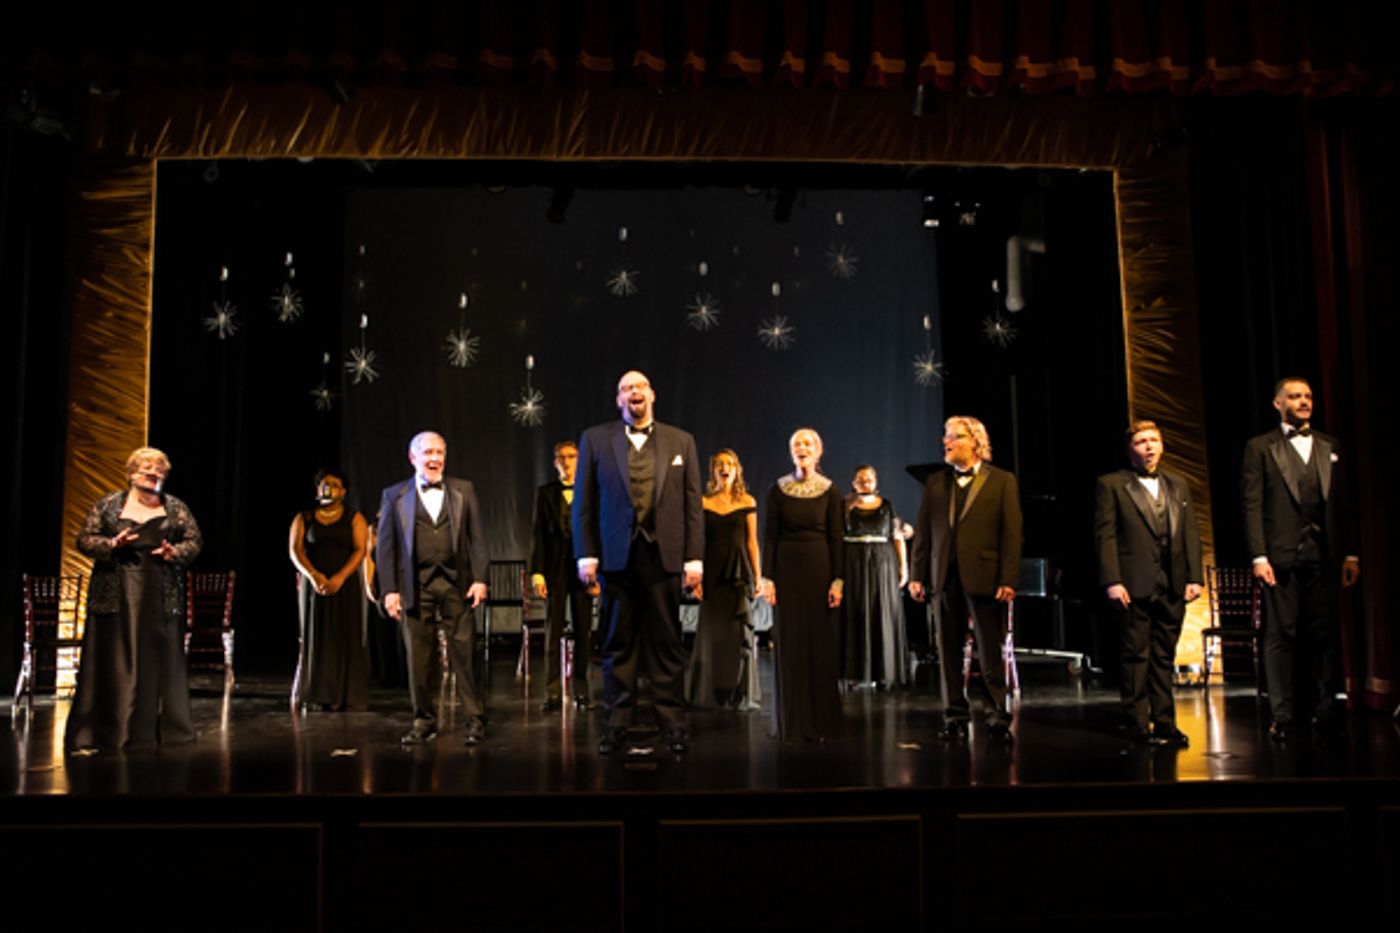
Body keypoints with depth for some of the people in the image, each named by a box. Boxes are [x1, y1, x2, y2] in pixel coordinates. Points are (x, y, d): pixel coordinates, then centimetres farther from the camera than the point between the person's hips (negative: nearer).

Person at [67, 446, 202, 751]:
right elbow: (85, 539, 4)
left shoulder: (176, 508, 9)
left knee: (162, 659, 3)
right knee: (110, 662, -1)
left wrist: (175, 553, -10)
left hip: (162, 597, 1)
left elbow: (194, 540, 9)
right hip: (116, 595, -1)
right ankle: (91, 734, 6)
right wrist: (113, 544, -14)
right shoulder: (108, 505, 6)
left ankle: (164, 727, 11)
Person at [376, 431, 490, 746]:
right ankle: (424, 721, 17)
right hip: (416, 586, 0)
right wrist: (389, 590, -3)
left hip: (456, 583, 0)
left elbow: (476, 538, 7)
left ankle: (475, 719, 8)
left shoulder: (463, 490, 10)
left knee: (464, 653, -1)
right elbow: (385, 546, 5)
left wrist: (480, 579, -2)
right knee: (419, 657, 4)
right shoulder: (395, 495, 7)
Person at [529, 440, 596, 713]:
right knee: (553, 630, 0)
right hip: (555, 568, 0)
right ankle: (553, 692, 3)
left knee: (584, 631, 3)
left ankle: (581, 690, 11)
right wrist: (536, 572, -5)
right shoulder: (545, 493, 8)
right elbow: (538, 534, 4)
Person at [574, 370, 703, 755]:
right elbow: (583, 502, 5)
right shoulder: (595, 439, 8)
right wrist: (586, 555, -2)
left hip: (663, 555, 0)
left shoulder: (681, 441, 10)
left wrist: (695, 557, 0)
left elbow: (692, 504, 7)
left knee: (667, 643, 4)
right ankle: (617, 723, 14)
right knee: (618, 644, 6)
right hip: (617, 556, 0)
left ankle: (672, 722, 12)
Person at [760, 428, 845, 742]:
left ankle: (819, 721, 11)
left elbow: (835, 538, 0)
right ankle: (790, 720, 13)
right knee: (788, 643, 4)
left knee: (820, 642, 3)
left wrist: (837, 580, -6)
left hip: (819, 568, 0)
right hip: (786, 568, 1)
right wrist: (768, 578, -5)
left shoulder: (829, 491, 2)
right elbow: (769, 536, 2)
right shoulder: (778, 489, 3)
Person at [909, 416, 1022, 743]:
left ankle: (998, 717, 12)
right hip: (944, 578, 3)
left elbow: (1011, 534, -2)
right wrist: (917, 575, 3)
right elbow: (923, 531, 10)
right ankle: (956, 718, 15)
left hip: (984, 577, -3)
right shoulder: (935, 482, 12)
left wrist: (1008, 580, -10)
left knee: (991, 652, 2)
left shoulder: (1002, 481, 3)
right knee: (948, 652, 7)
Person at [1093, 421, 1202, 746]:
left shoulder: (1178, 485, 17)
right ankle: (1138, 725, 5)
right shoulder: (1111, 485, 1)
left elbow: (1190, 534, 14)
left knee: (1164, 657, 9)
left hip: (1172, 586, 5)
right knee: (1136, 656, -1)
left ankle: (1164, 722, 15)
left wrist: (1194, 577, 4)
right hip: (1135, 586, -4)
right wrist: (1112, 581, -13)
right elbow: (1105, 536, -5)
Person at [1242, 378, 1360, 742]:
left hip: (1324, 555, 3)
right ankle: (1282, 716, 3)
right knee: (1281, 635, -1)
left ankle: (1326, 711, 12)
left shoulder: (1330, 447, 16)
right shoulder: (1260, 448, 5)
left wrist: (1351, 553, 6)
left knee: (1325, 633, 4)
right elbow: (1252, 506, -1)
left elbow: (1343, 503, 13)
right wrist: (1258, 556, -10)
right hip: (1282, 555, -3)